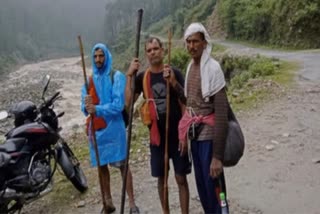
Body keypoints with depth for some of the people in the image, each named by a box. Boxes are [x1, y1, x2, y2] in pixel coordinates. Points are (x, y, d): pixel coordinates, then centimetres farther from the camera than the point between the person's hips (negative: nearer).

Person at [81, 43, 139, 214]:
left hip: (114, 127, -5)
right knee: (102, 165, 12)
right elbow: (84, 107, 2)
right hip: (95, 129, 5)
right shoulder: (89, 80, 9)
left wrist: (96, 109, -21)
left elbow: (118, 105, -15)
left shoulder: (117, 76, -5)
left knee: (122, 164, 0)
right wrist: (87, 106, -20)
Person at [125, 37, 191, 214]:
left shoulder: (174, 73, -7)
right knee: (161, 178, 15)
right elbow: (128, 102, -7)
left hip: (177, 135, -2)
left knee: (181, 178, 5)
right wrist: (129, 75, -13)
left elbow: (185, 104, -6)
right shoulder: (142, 77, 1)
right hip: (156, 136, 3)